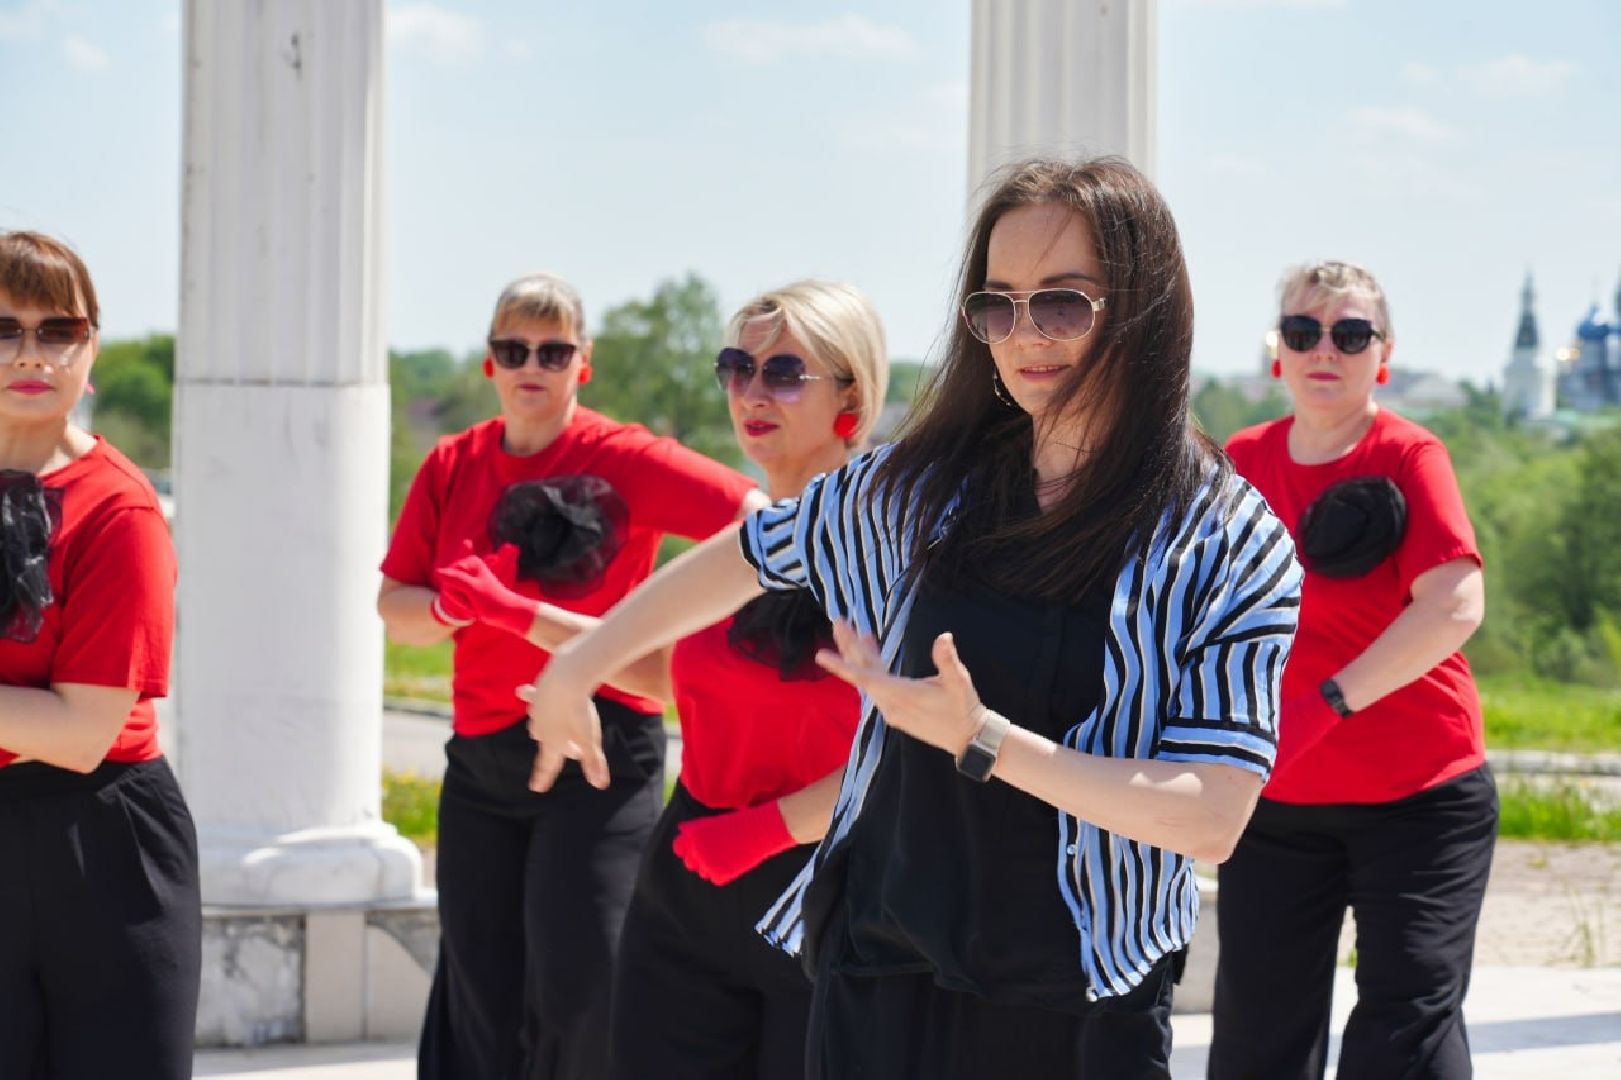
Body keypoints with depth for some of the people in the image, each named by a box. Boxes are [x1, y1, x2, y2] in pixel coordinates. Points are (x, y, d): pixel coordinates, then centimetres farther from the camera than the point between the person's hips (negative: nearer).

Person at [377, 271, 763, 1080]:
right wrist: (449, 608, -15)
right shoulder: (453, 466, 6)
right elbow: (394, 608, 6)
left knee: (578, 995, -12)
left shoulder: (623, 459, -8)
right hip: (482, 756, 5)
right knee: (481, 1006, 10)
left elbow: (755, 519, -16)